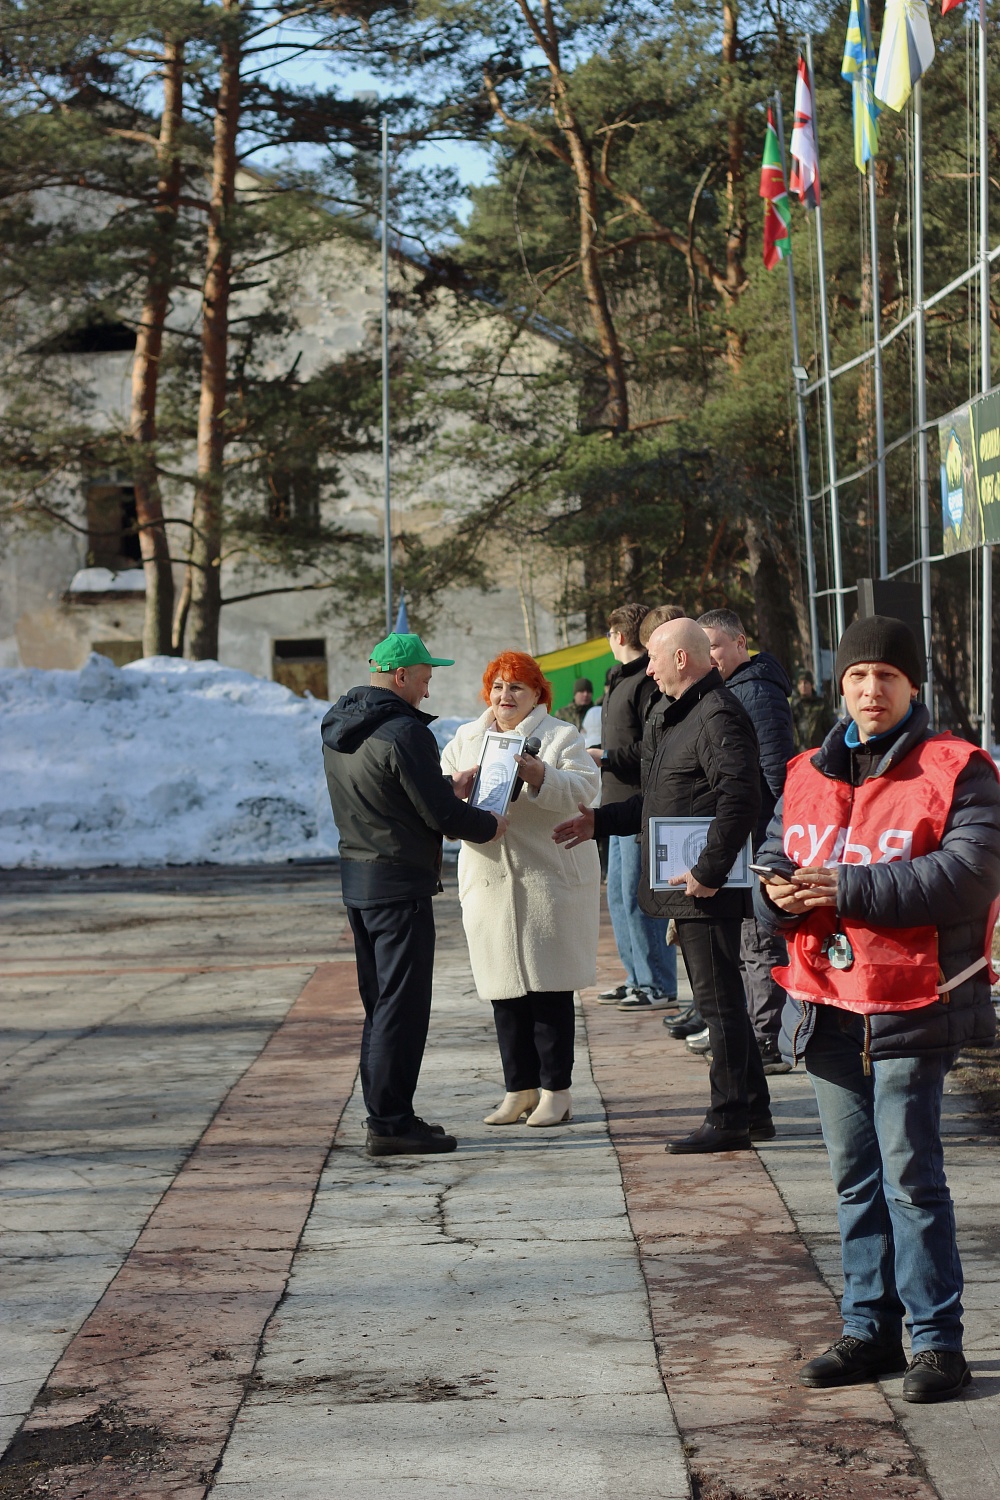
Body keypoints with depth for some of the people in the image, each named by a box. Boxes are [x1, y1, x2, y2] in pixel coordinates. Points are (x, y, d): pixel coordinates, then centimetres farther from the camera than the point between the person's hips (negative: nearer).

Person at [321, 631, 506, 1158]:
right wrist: (489, 826, 0)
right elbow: (438, 813, -18)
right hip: (399, 883, -9)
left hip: (356, 877, 9)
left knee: (380, 1003, 16)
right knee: (402, 1005, -5)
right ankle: (390, 1123, -4)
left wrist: (450, 792, 19)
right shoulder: (402, 732, -18)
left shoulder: (339, 729, 11)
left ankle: (385, 1113, 21)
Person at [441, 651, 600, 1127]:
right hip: (489, 881, 4)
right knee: (504, 989, 7)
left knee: (549, 987, -2)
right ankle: (520, 1088, 16)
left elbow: (584, 787, -14)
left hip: (549, 880, -4)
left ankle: (556, 1090, 5)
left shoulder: (562, 737, 2)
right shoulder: (465, 739, 15)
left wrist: (537, 775, -28)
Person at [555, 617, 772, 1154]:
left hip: (707, 892, -11)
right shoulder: (682, 717, 20)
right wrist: (600, 821, 24)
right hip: (687, 889, 11)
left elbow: (739, 799, -26)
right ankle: (751, 1111, 21)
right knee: (717, 1001, 14)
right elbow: (662, 803, 29)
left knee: (719, 1001, -5)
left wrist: (709, 872, -25)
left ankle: (731, 1119, 0)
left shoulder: (719, 717, -15)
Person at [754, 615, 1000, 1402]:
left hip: (911, 1008, -6)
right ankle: (871, 1329, 24)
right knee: (855, 1176, 14)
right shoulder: (808, 776, 13)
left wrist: (849, 889, -23)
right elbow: (772, 860, 17)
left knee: (911, 1173, -7)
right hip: (828, 1006, 6)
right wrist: (780, 893, -9)